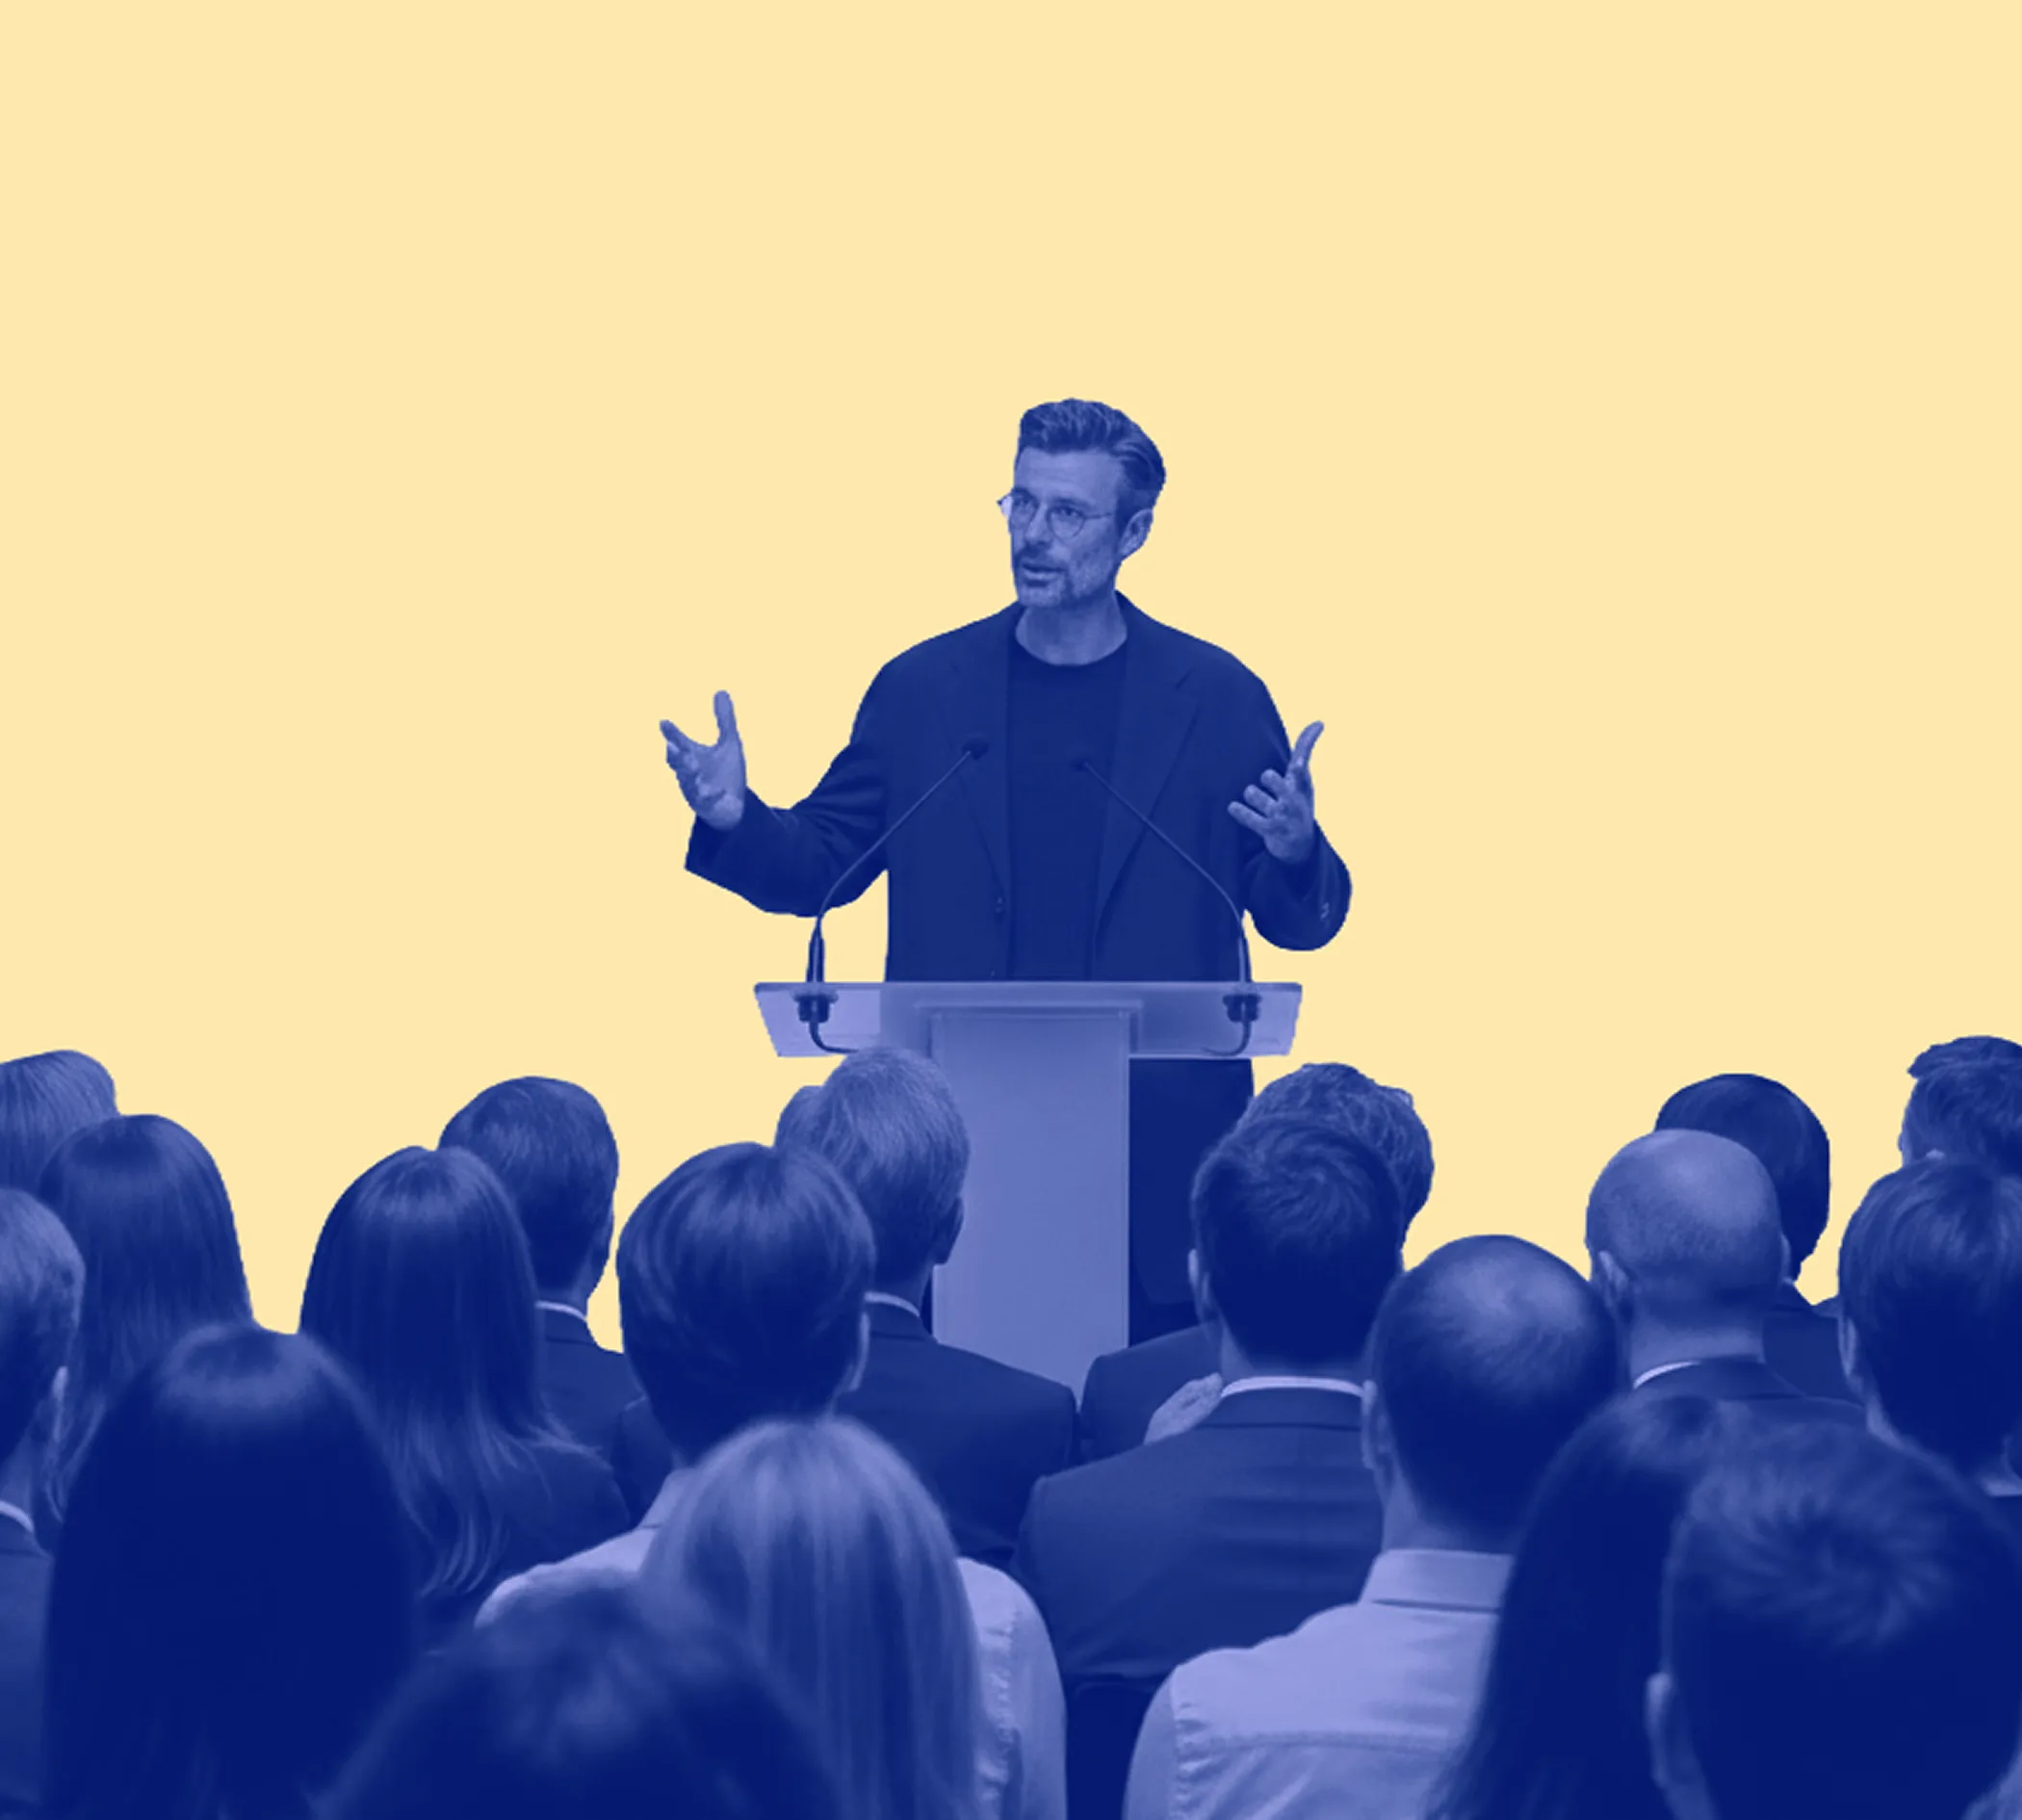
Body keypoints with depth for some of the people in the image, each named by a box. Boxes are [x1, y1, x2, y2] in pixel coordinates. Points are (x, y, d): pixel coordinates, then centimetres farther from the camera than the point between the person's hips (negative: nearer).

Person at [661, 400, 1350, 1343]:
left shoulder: (1216, 698, 3)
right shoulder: (921, 688, 7)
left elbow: (1296, 919, 4)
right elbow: (821, 865, 11)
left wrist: (1295, 855, -19)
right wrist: (734, 819, -9)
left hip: (1156, 1152, -1)